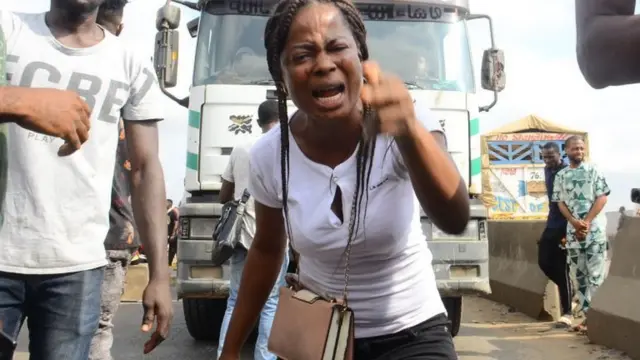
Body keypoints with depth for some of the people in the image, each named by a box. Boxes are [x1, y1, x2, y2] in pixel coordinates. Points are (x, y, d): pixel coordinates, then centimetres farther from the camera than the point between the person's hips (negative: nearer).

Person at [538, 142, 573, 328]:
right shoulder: (547, 171, 12)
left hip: (565, 226, -8)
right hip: (551, 224, 8)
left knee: (562, 268, -7)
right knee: (544, 262, 7)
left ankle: (567, 313, 0)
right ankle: (569, 291, 27)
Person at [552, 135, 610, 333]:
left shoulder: (593, 170, 2)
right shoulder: (560, 176, 9)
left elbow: (602, 198, -3)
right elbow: (561, 203, 6)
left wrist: (587, 222, -12)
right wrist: (575, 223, -10)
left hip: (595, 228, -3)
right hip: (573, 230, 3)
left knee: (595, 273, -6)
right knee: (579, 274, 5)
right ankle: (588, 314, 11)